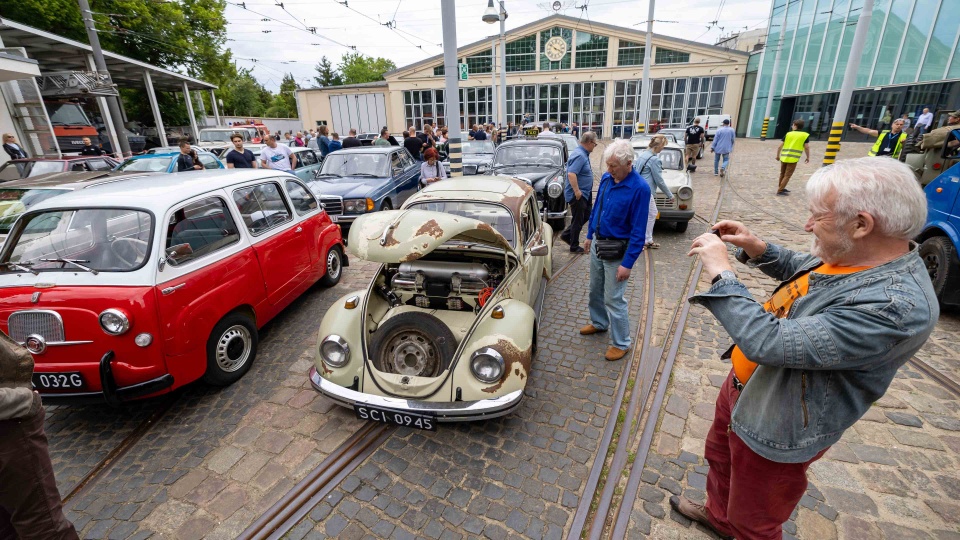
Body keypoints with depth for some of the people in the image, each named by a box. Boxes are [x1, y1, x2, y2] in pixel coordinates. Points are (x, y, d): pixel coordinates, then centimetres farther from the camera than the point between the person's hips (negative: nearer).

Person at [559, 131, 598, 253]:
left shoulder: (583, 154, 12)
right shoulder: (579, 155, -21)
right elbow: (571, 174, -31)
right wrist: (577, 191, -29)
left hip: (584, 193, 10)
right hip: (577, 195, -10)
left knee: (586, 215, 19)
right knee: (577, 221, 1)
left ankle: (566, 235, 25)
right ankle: (574, 247, 15)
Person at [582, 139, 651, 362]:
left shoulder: (639, 189, -21)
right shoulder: (606, 178, -1)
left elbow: (638, 231, -20)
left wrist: (627, 263, -21)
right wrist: (589, 235, 18)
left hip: (617, 250, -7)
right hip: (597, 244, 7)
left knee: (613, 299, 1)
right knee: (595, 290, 21)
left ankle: (621, 343, 18)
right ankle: (599, 322, 44)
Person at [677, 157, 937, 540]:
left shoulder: (894, 306, -36)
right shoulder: (847, 256, -8)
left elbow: (768, 344, -39)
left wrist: (721, 271, -31)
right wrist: (756, 248, -4)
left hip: (773, 430, -9)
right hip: (743, 386, 9)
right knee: (719, 458, 34)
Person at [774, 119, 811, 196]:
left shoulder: (788, 134, 8)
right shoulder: (805, 135, 1)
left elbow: (780, 146, 7)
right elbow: (807, 147, -2)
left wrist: (778, 156, 21)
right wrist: (808, 157, 11)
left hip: (784, 157, 4)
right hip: (793, 159, -4)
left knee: (782, 174, 19)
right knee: (787, 175, 1)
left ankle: (781, 188, 32)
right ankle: (780, 190, -2)